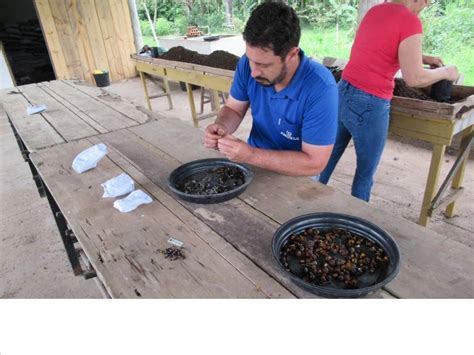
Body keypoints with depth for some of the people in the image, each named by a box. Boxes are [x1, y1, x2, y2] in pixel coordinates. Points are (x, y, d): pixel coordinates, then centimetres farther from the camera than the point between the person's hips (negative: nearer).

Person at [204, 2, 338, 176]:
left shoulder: (321, 89, -25)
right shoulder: (248, 63, -11)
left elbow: (314, 163, -24)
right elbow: (233, 109, 2)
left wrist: (250, 155, -28)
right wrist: (222, 126, -19)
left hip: (294, 177, -3)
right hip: (255, 158, 4)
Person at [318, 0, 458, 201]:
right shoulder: (409, 21, -11)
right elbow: (414, 78, -14)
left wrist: (422, 58, 23)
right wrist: (445, 72, 4)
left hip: (342, 94, 8)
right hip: (369, 104, -7)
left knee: (326, 161, 18)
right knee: (365, 173, 10)